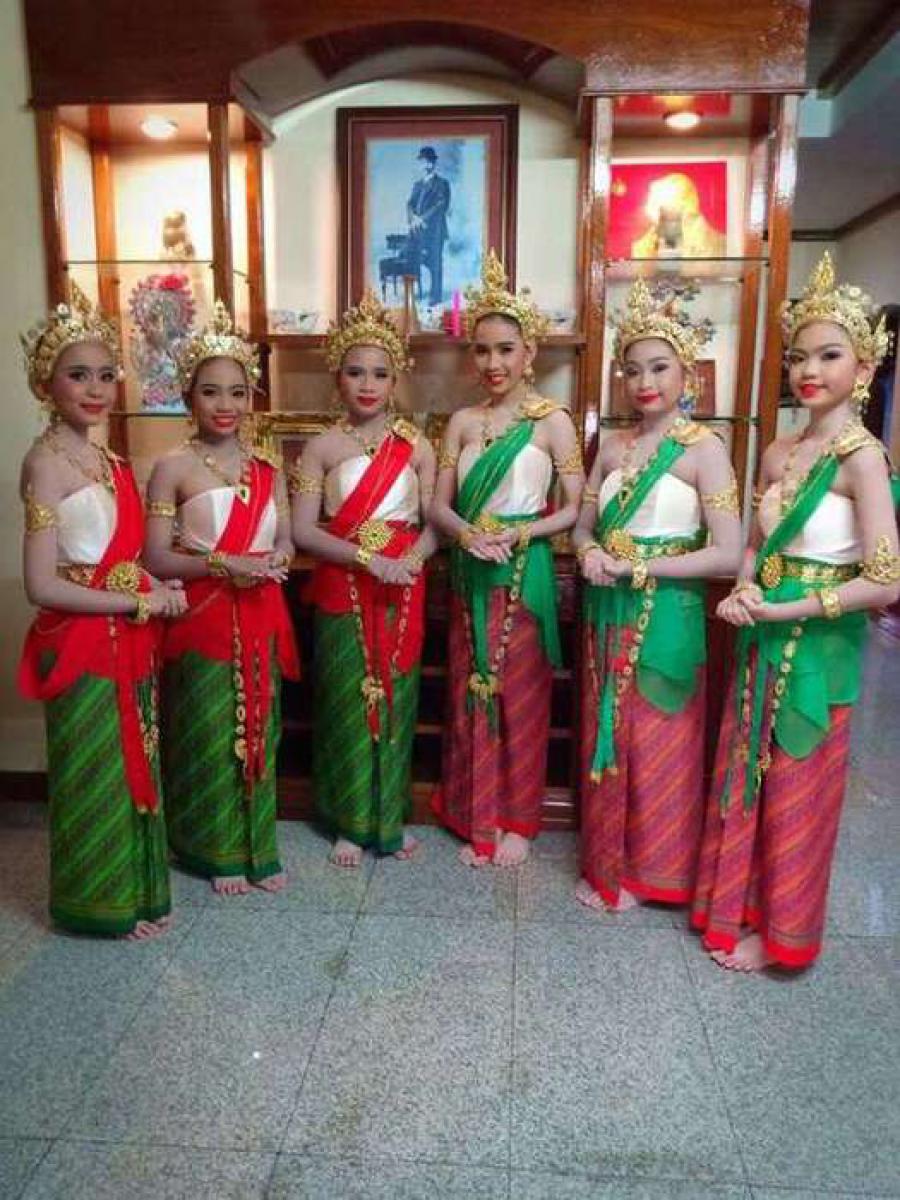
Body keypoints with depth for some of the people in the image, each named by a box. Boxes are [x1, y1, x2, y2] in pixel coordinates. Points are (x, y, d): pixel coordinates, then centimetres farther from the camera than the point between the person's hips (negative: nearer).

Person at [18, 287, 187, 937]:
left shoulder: (106, 458, 7)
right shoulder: (47, 461, -16)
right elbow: (43, 586, -21)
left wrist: (158, 586, 0)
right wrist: (139, 603, -15)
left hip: (127, 638, 8)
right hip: (83, 645, -8)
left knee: (133, 763, 17)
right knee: (97, 774, 7)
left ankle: (135, 886, 35)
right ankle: (101, 900, 27)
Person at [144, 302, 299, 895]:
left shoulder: (268, 468, 8)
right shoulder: (173, 468, -5)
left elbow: (286, 539, 12)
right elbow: (156, 558, -8)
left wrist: (273, 563, -10)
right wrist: (223, 565, -19)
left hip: (261, 618, 4)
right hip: (203, 619, -4)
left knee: (258, 732, 11)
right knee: (210, 736, 4)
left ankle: (259, 848, 26)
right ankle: (220, 852, 22)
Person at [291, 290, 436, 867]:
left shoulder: (416, 445, 3)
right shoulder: (322, 447, -1)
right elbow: (304, 530, -8)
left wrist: (411, 560, -18)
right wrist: (370, 559, -19)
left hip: (403, 592, 1)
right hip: (343, 591, -1)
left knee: (396, 701, 9)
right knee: (348, 704, 5)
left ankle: (391, 819, 25)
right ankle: (351, 823, 21)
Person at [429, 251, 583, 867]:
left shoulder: (553, 420, -4)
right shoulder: (463, 421, 6)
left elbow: (574, 510, -5)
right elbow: (440, 504, 2)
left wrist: (514, 535, -18)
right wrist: (468, 534, -18)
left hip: (526, 576, -3)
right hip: (470, 576, 4)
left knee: (521, 700, 6)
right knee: (472, 697, 9)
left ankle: (517, 821, 24)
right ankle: (479, 822, 24)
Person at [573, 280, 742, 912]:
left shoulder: (705, 449, -10)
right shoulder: (613, 446, 7)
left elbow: (728, 554, -15)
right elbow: (583, 525, 13)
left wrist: (637, 566, -18)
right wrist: (590, 554, -10)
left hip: (666, 617, -5)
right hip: (609, 614, 5)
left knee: (656, 748, 7)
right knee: (606, 738, 13)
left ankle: (648, 870, 27)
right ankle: (606, 863, 31)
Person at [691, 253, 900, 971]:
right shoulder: (778, 453, 5)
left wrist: (783, 610, -17)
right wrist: (743, 595, -5)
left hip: (818, 644, -6)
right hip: (763, 638, 7)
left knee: (796, 792, 8)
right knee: (745, 777, 16)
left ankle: (780, 930, 28)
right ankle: (738, 909, 35)